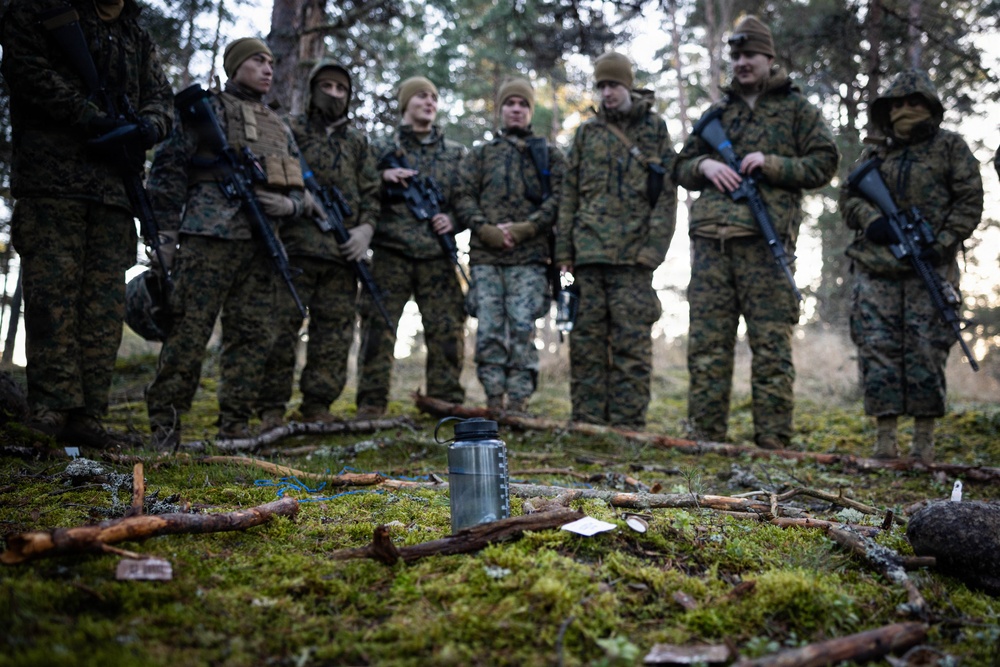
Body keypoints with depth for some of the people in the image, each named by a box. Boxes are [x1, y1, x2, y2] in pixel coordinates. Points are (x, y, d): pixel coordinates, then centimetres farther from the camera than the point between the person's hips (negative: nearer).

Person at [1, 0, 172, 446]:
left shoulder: (138, 40, 26)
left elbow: (162, 99, 17)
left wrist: (147, 127, -7)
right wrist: (96, 119, -13)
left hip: (115, 187, 4)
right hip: (51, 179, -4)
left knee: (106, 304, -2)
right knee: (53, 292, -11)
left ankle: (87, 417, -1)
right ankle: (52, 407, -10)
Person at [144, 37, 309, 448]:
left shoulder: (279, 127, 24)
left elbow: (298, 188, 26)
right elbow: (167, 167, 1)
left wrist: (288, 206, 2)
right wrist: (171, 229, -5)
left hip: (261, 243, 6)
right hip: (211, 239, -6)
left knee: (254, 336, 4)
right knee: (190, 330, -8)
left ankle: (235, 426, 12)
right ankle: (164, 422, 1)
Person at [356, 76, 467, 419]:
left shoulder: (455, 153, 16)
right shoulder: (381, 149, 11)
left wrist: (452, 219, -4)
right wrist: (383, 176, -10)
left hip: (437, 257, 2)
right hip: (391, 253, -1)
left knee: (447, 330, -1)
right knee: (378, 326, -6)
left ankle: (446, 400, 7)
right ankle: (371, 403, -1)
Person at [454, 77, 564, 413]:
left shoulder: (550, 155, 15)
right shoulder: (479, 155, 19)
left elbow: (558, 199, 3)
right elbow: (464, 198, 9)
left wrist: (524, 229, -11)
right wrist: (486, 229, -9)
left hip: (530, 257, -1)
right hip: (485, 257, 2)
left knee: (522, 328, -8)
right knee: (489, 329, -3)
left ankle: (518, 402, -4)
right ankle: (494, 400, 2)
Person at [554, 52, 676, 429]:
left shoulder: (655, 130, 8)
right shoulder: (587, 133, 15)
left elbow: (666, 195, 2)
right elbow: (569, 194, 14)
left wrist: (653, 247, -9)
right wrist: (564, 249, 6)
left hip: (632, 256, -3)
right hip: (588, 252, 3)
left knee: (632, 342, -2)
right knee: (587, 340, 4)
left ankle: (628, 424, 3)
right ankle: (586, 421, 11)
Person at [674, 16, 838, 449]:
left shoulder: (795, 108, 11)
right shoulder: (716, 112, 22)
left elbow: (824, 163, 5)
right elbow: (681, 167, 23)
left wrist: (771, 164, -9)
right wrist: (704, 166, 0)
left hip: (764, 240, -4)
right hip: (710, 239, 4)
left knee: (771, 346, -3)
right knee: (706, 342, 3)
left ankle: (773, 442, 2)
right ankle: (705, 438, 9)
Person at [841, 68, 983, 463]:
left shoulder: (950, 147, 9)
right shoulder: (877, 152, 18)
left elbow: (969, 202, 3)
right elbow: (848, 195, 14)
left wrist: (942, 245, -10)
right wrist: (870, 219, -8)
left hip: (928, 268, -2)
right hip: (875, 267, 3)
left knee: (926, 351, -3)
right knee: (877, 348, -3)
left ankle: (924, 438, 5)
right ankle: (885, 437, 2)